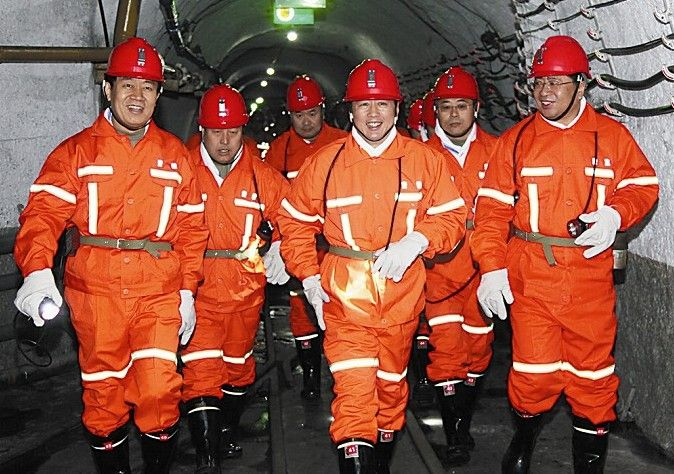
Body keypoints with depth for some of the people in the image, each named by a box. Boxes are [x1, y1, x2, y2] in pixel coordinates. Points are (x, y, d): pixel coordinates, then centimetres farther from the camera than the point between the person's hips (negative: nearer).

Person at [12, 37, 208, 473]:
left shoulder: (175, 154, 11)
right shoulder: (77, 151, 5)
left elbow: (191, 227, 11)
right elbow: (44, 214, -6)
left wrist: (187, 291, 5)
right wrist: (37, 271, -23)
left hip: (160, 292, 0)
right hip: (96, 291, 0)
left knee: (159, 391, -6)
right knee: (104, 397, 8)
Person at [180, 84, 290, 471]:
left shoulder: (263, 176, 0)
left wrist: (277, 249, -1)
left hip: (247, 290, 3)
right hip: (197, 289, -3)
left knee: (239, 365, 19)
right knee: (200, 373, -8)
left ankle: (229, 431, 42)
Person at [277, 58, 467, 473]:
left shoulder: (425, 160, 2)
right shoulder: (325, 162, 1)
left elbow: (453, 217, 3)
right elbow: (295, 222, 8)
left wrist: (416, 240, -16)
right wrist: (309, 277, -1)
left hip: (402, 298, 2)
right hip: (344, 298, -2)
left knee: (391, 387, 17)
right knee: (354, 392, -11)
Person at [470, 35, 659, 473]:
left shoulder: (612, 135, 5)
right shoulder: (515, 140, 5)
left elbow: (644, 185, 9)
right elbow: (492, 207, 2)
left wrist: (615, 214, -12)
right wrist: (492, 268, -7)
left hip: (591, 276, 1)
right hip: (530, 276, 0)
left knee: (593, 371, 7)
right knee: (533, 370, 0)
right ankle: (525, 438, 29)